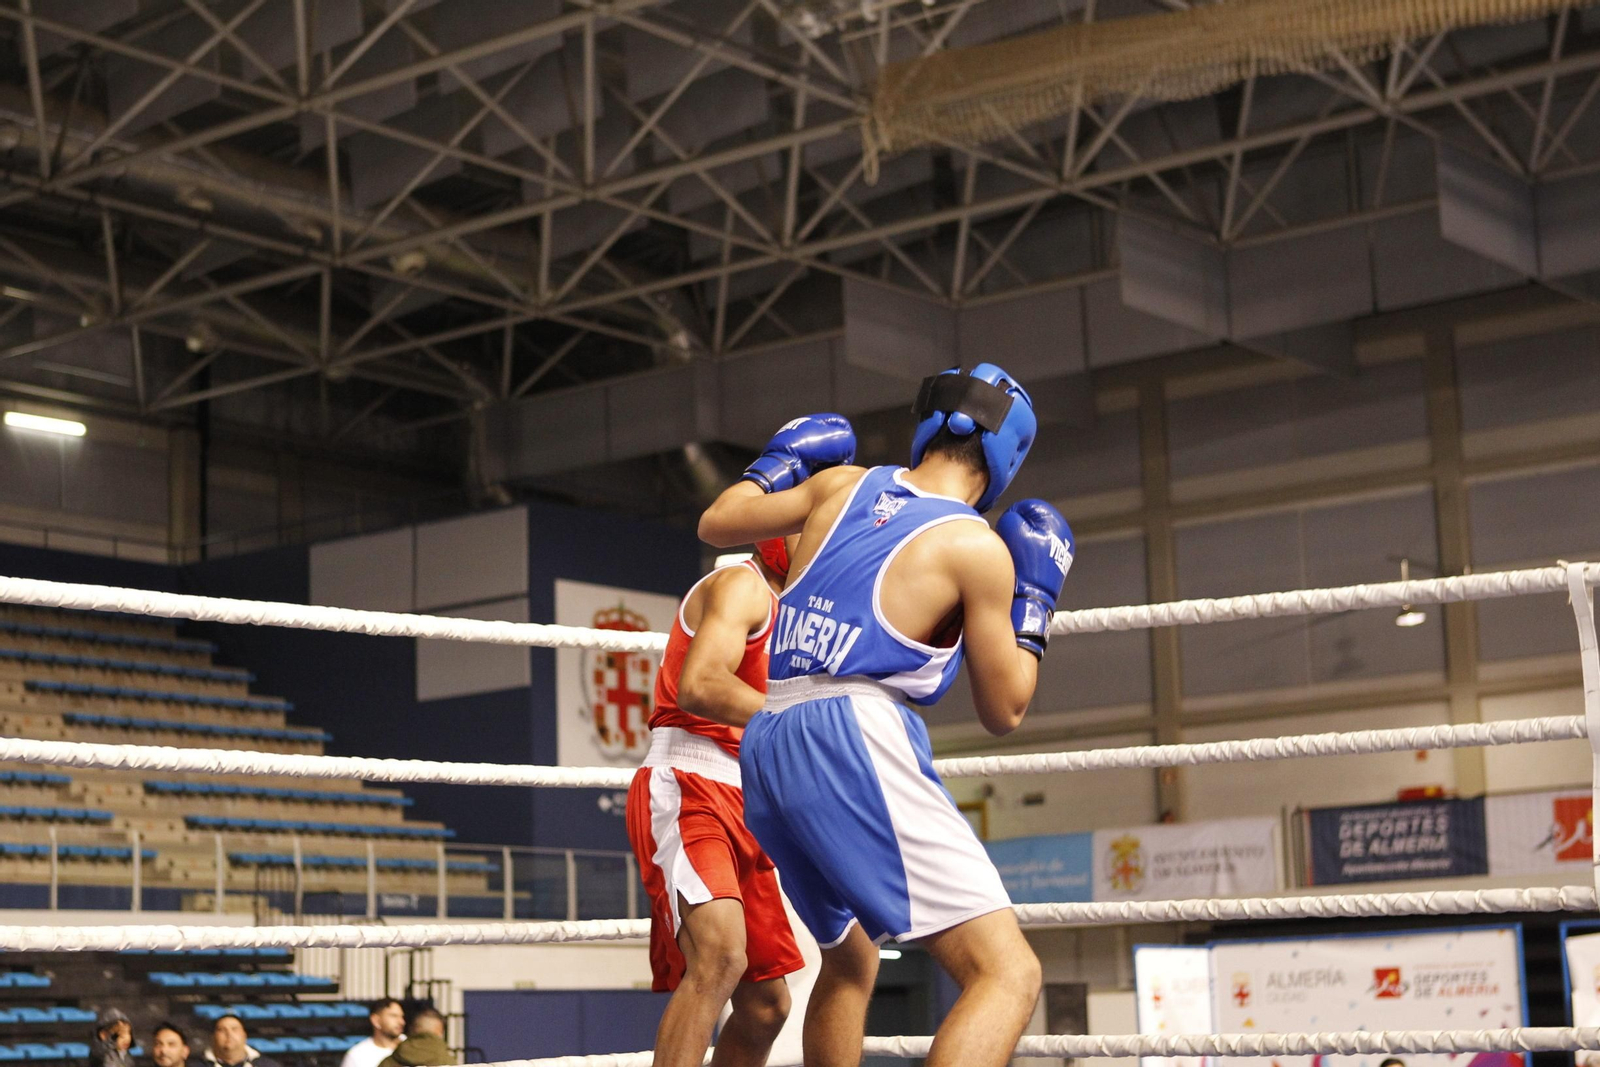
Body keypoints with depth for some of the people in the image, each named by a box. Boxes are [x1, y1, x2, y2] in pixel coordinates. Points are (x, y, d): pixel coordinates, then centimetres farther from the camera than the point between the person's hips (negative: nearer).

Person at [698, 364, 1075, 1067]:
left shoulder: (842, 484, 13)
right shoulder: (978, 547, -1)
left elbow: (716, 524, 26)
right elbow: (1003, 712, 7)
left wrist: (779, 461, 41)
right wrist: (1033, 600, 19)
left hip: (766, 746, 8)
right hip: (854, 736, -8)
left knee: (850, 963, 30)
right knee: (1007, 973, -14)